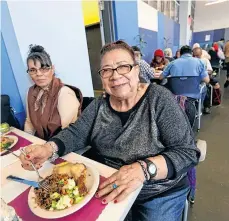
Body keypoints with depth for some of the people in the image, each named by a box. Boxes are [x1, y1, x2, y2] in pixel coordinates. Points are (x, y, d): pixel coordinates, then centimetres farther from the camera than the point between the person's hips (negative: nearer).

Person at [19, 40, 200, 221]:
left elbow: (188, 152, -20)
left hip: (160, 194, -2)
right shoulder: (99, 105, -2)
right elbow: (75, 133, -6)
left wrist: (143, 168, -36)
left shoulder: (159, 99, -17)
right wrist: (49, 148, -27)